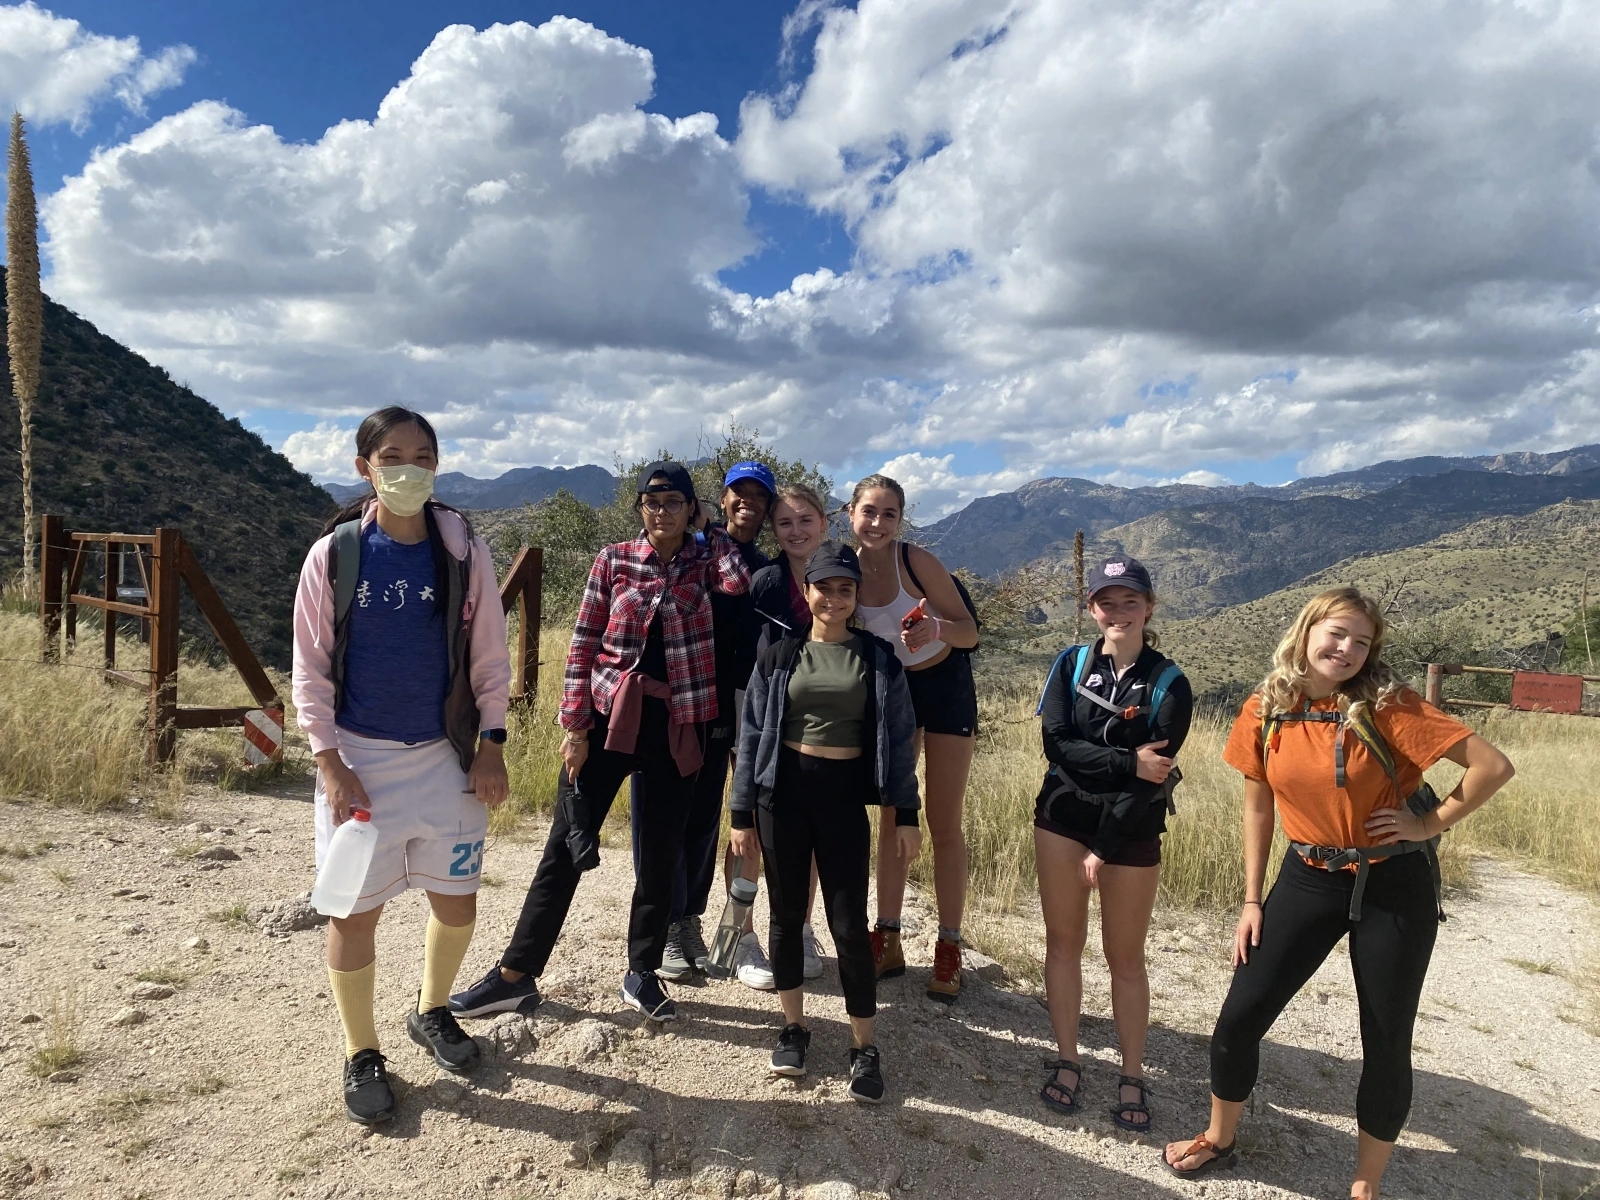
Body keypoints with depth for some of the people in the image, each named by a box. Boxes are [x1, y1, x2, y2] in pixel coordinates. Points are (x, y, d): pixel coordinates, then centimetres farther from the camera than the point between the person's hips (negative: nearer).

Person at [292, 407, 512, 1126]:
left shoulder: (465, 553, -3)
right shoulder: (333, 554, -6)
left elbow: (490, 656, 2)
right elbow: (310, 667, -3)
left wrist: (491, 744, -3)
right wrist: (330, 761, -8)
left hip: (448, 756, 2)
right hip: (359, 758, -1)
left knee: (457, 904, 11)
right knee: (356, 910, 7)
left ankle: (431, 1012, 40)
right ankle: (362, 1055, 29)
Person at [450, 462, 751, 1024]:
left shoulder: (704, 561, 4)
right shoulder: (613, 559, 2)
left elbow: (741, 583, -19)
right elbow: (583, 645, 1)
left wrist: (711, 531, -3)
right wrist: (575, 726, -5)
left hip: (676, 724, 1)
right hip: (609, 715, -1)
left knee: (663, 851, 9)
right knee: (566, 846, 5)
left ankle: (642, 974, 25)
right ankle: (515, 974, 17)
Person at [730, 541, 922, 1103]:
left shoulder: (878, 657, 3)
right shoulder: (779, 656, 3)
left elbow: (897, 738, 3)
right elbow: (752, 735, 4)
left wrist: (906, 814, -1)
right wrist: (742, 814, 1)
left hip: (845, 795, -1)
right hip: (784, 791, 1)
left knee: (849, 924, -1)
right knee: (787, 914, 10)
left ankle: (864, 1047, 15)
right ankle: (793, 1026, 29)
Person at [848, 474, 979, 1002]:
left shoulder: (916, 561, -23)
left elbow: (970, 632, -20)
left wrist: (936, 629, -39)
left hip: (945, 686, -4)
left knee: (944, 825, 1)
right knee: (891, 817, 9)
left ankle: (949, 949, 13)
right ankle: (888, 941, 20)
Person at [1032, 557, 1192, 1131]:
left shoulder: (1168, 684, -8)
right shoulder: (1071, 664, -1)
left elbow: (1155, 776, -12)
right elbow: (1056, 743, -11)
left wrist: (1104, 848, -15)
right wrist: (1128, 763, -22)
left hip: (1131, 831, -2)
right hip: (1062, 819, 2)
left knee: (1125, 957, 8)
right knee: (1063, 942, 9)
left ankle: (1132, 1076, 23)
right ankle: (1067, 1061, 24)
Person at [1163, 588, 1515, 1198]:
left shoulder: (1386, 705, -17)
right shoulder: (1265, 711, -5)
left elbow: (1493, 765, -16)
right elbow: (1258, 807, 3)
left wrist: (1428, 825, -12)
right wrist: (1252, 902, 4)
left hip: (1394, 886, -3)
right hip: (1309, 878, 3)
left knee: (1386, 1043, 8)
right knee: (1241, 1015, 3)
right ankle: (1218, 1141, 28)